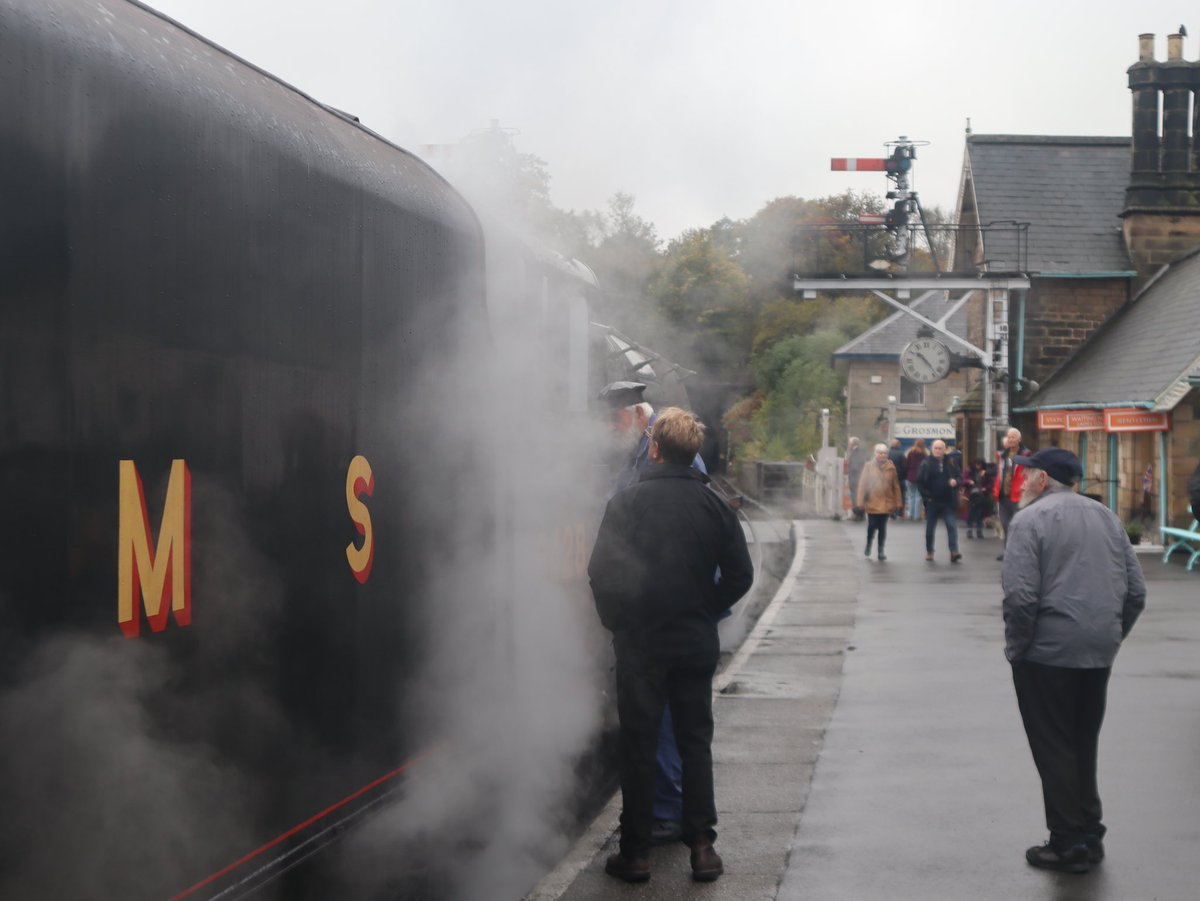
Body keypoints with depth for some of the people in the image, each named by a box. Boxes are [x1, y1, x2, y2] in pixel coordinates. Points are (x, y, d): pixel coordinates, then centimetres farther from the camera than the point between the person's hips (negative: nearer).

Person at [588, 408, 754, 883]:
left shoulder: (627, 501, -10)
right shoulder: (714, 504, -2)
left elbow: (600, 571, -11)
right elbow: (740, 574, 0)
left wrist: (615, 621, 4)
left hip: (640, 643, -2)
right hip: (697, 644, 2)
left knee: (638, 745, 6)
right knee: (695, 741, 11)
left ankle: (635, 852, 9)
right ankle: (702, 847, 9)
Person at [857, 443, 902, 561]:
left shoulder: (891, 467, 0)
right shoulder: (869, 466, -3)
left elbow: (896, 486, 2)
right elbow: (862, 484, -2)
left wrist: (896, 503, 1)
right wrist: (861, 501, -5)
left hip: (886, 503, 1)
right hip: (872, 503, -1)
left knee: (882, 528, 4)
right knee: (872, 526, 1)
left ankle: (881, 550, 14)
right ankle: (868, 544, 28)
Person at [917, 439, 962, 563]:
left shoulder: (951, 463, 5)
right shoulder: (926, 464, -1)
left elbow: (960, 477, 11)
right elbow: (920, 482, -1)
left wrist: (956, 481, -12)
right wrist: (926, 496, -10)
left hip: (948, 502, 1)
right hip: (932, 502, -1)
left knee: (952, 525, -10)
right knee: (930, 528, 8)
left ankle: (954, 552, -15)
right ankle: (929, 551, 22)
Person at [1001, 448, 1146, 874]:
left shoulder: (1031, 519, -9)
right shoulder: (1106, 516, 11)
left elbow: (1020, 595, -18)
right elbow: (1136, 591, 11)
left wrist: (1015, 646, -6)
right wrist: (1111, 637, 17)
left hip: (1047, 653, -6)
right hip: (1099, 654, 6)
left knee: (1054, 750, 5)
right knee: (1084, 746, 19)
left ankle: (1069, 843, 9)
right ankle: (1089, 835, 25)